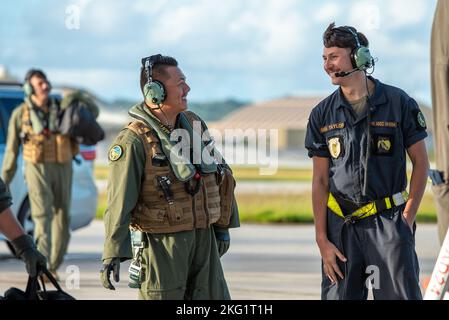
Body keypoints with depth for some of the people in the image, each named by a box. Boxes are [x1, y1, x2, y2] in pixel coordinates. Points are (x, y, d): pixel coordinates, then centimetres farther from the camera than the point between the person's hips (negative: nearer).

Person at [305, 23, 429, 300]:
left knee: (401, 294, -7)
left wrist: (407, 217, -4)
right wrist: (322, 240, 0)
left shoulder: (398, 103, 0)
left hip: (388, 222, -3)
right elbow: (320, 181, 7)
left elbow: (421, 162, 5)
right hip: (341, 225, 3)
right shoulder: (322, 115, 7)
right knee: (339, 295, 2)